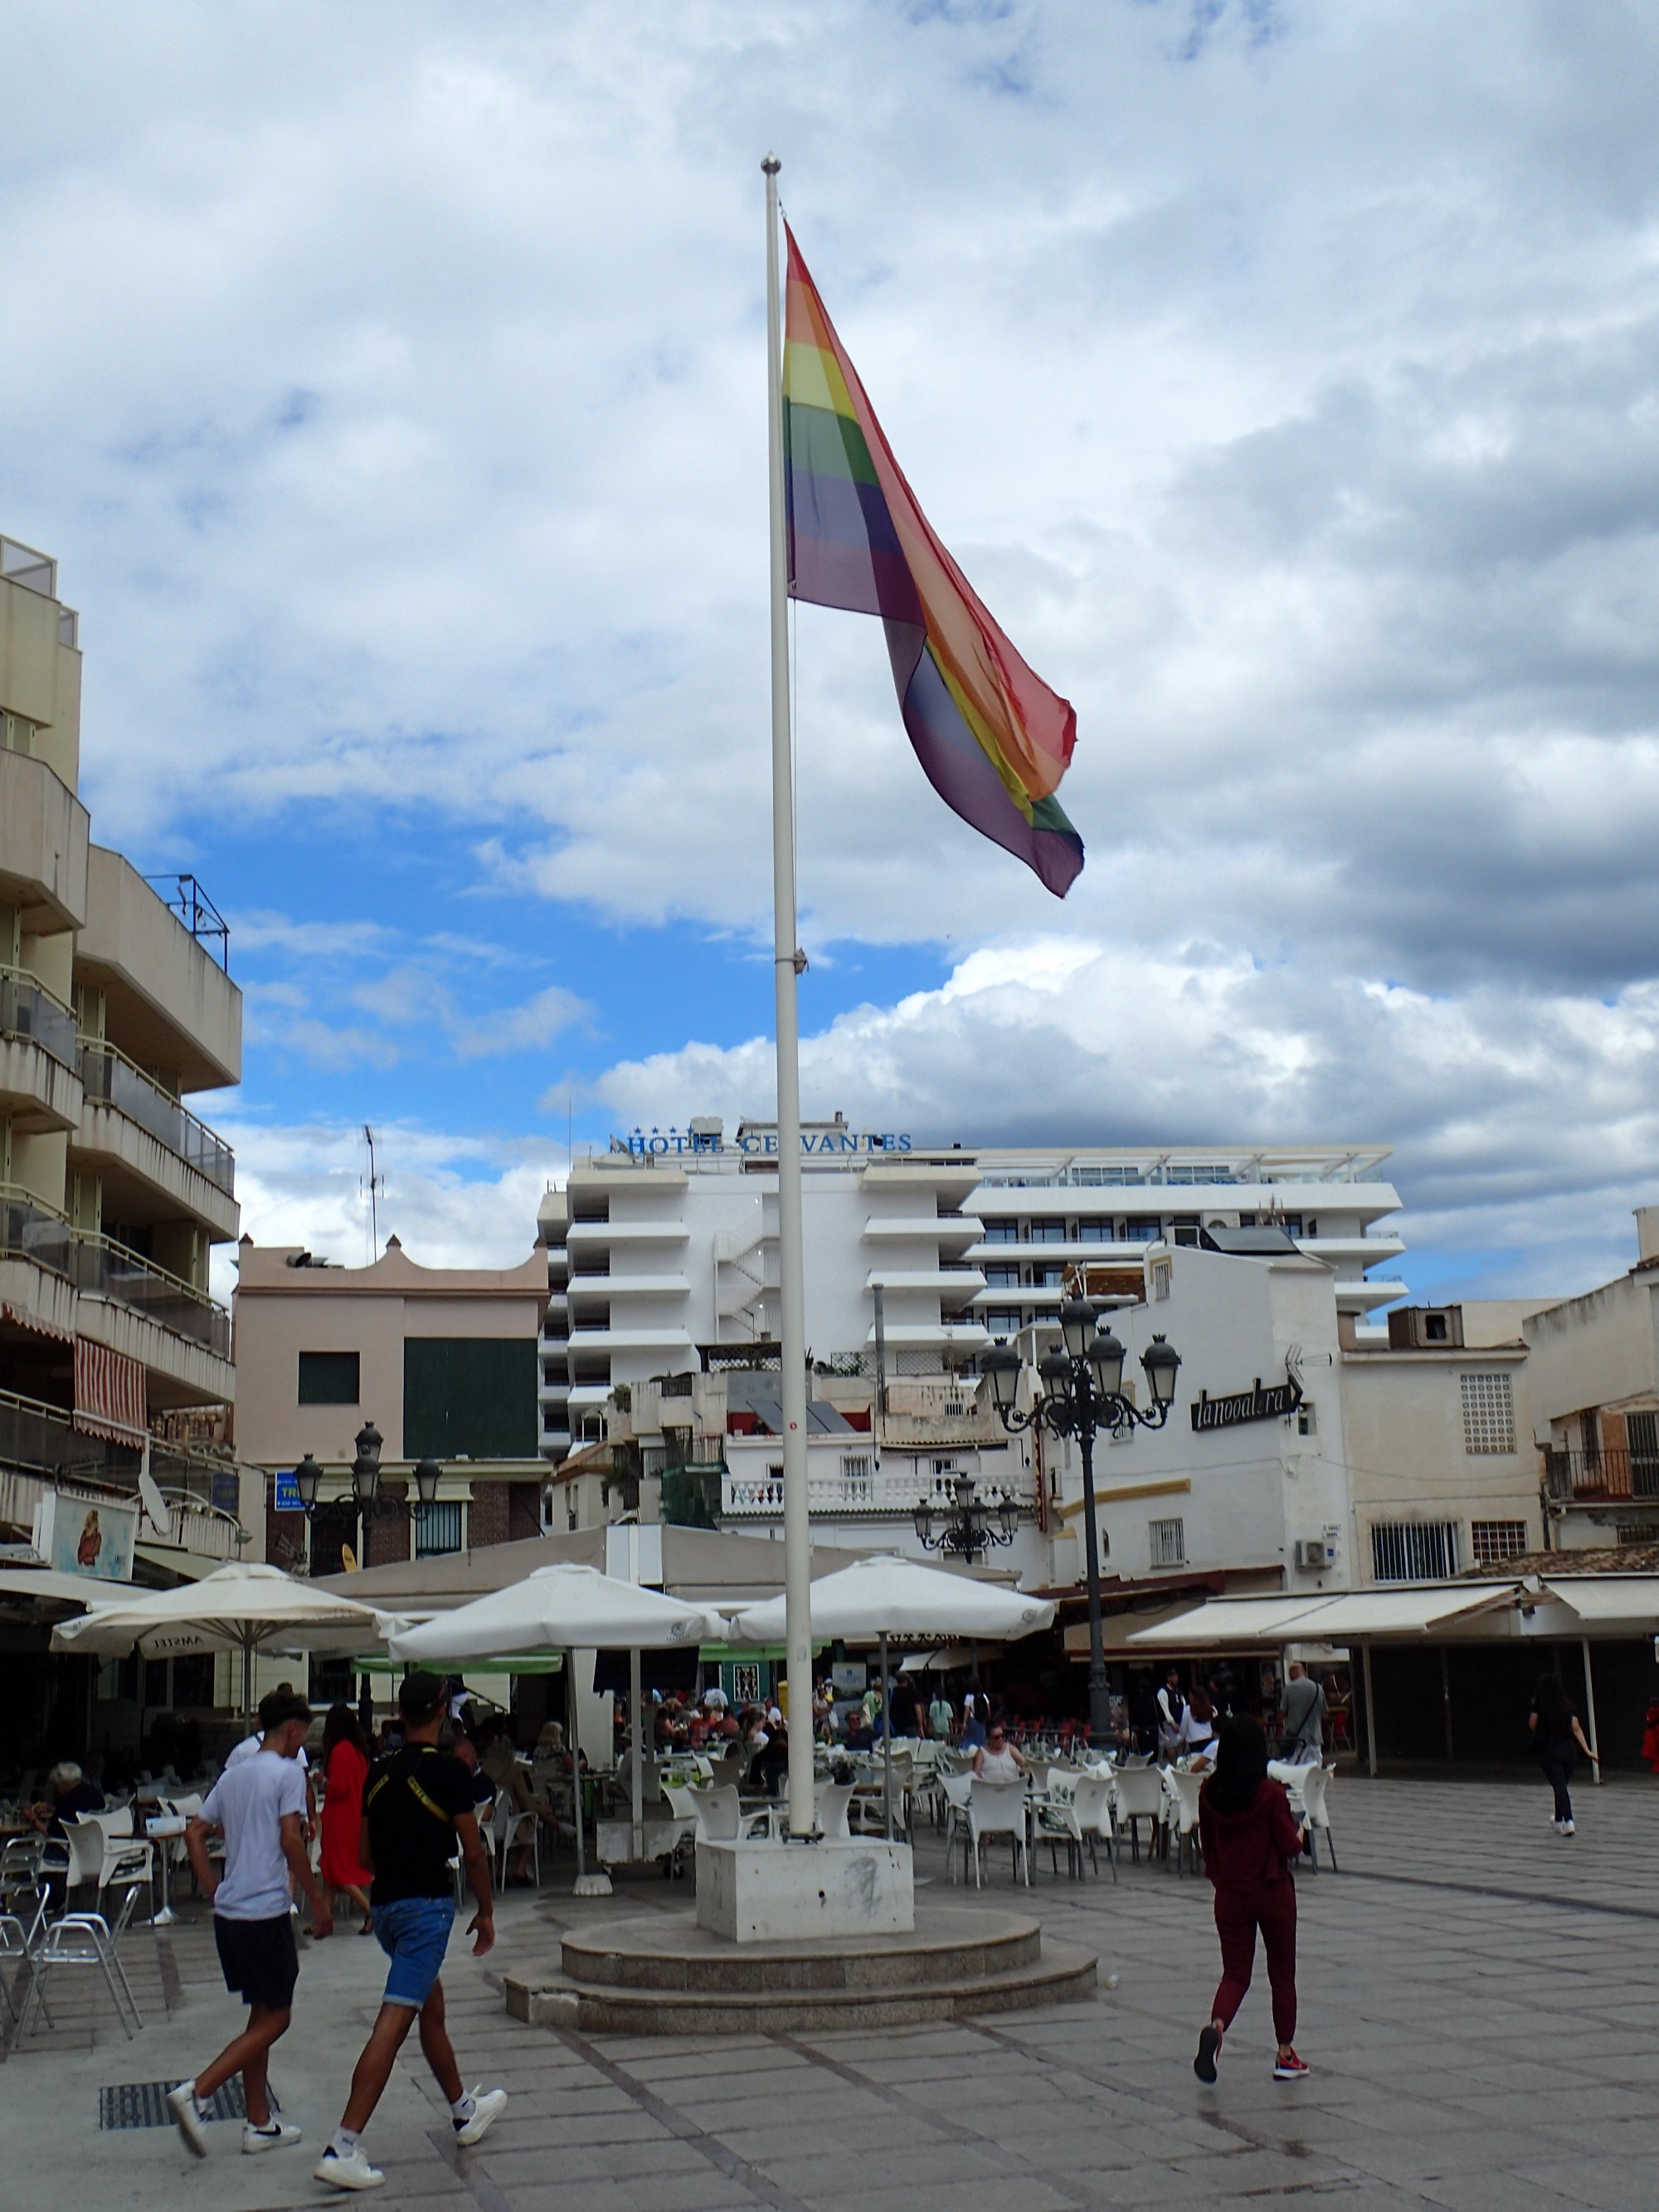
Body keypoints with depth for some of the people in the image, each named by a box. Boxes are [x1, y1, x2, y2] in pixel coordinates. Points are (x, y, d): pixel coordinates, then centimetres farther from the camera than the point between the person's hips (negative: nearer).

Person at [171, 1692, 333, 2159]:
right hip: (266, 1912, -8)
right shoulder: (288, 1773, -9)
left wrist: (215, 1890, 15)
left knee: (262, 2014, 16)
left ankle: (260, 2125, 18)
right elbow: (291, 1840, -17)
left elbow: (195, 1832, 14)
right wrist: (318, 1900, -11)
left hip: (228, 1911, 8)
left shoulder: (233, 1774, 14)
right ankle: (195, 2092, -13)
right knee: (275, 2018, 0)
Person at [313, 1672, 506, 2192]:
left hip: (384, 1905, 7)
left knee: (432, 2008, 22)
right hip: (427, 1904, -7)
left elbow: (366, 1855, 15)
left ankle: (465, 2110, 37)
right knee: (393, 2023, -10)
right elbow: (472, 1854, -6)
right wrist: (486, 1911, 7)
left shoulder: (379, 1773, 8)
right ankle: (342, 2148, -16)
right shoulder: (450, 1772, -10)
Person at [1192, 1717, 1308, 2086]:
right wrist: (1300, 1833, 9)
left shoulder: (1209, 1794, -3)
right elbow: (1289, 1846, -13)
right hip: (1273, 1893, -3)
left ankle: (1216, 2027, -23)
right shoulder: (1271, 1794, -16)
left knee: (1235, 1973, 7)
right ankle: (1286, 2056, 20)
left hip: (1229, 1896, 3)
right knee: (1282, 1973, 14)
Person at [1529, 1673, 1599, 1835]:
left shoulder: (1540, 1703, -4)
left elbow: (1532, 1725, 0)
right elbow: (1576, 1728, -1)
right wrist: (1587, 1751, -3)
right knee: (1562, 1786, 19)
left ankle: (1568, 1822, -24)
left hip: (1548, 1749, -3)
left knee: (1559, 1787, -7)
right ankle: (1559, 1821, 33)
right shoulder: (1568, 1704, 5)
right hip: (1568, 1748, 3)